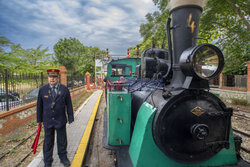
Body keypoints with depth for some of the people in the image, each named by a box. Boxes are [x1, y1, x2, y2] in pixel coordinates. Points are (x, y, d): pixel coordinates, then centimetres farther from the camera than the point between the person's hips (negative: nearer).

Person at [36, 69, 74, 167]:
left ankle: (63, 158, 36)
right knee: (48, 142, 14)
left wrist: (70, 118, -1)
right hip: (48, 121, 1)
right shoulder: (42, 89, -2)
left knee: (62, 141, 15)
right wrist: (39, 119, 7)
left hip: (61, 120, 0)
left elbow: (69, 105, -2)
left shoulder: (64, 89, -5)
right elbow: (39, 106, 4)